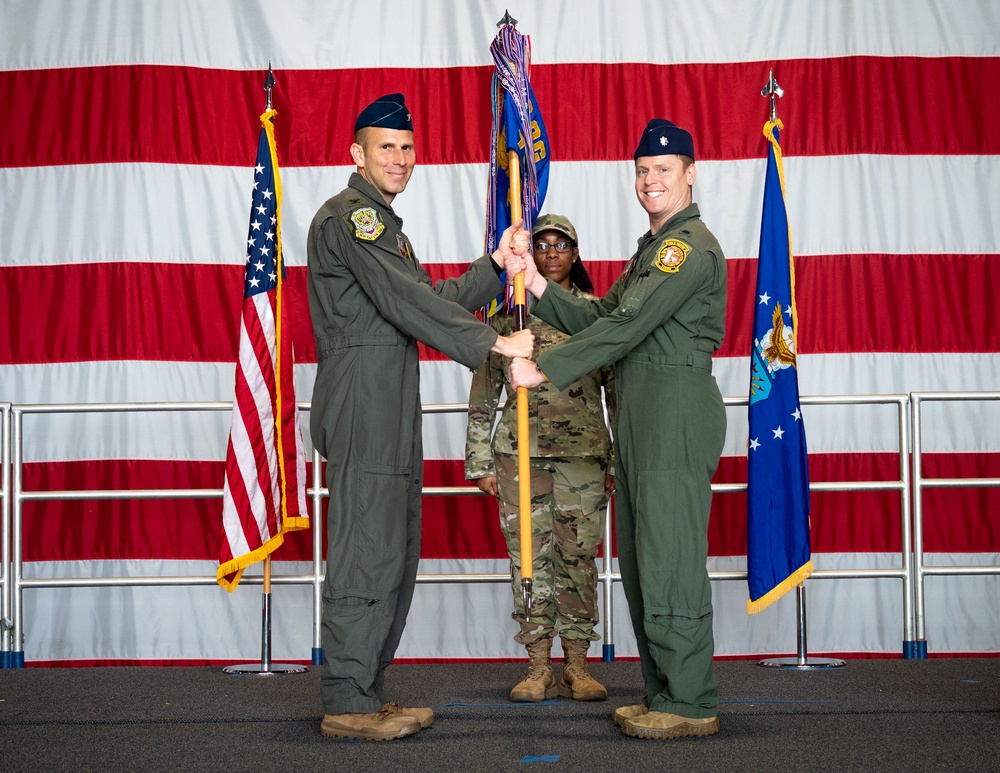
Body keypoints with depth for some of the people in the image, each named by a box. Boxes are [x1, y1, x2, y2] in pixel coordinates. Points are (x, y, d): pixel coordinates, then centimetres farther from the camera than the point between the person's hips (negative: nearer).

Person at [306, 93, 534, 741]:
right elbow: (405, 301, -17)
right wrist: (493, 344, -16)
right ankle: (347, 702, -6)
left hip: (392, 403, 10)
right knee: (366, 552, -10)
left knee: (394, 553, 10)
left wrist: (497, 267, 9)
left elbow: (432, 297, 20)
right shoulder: (350, 215, -7)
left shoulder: (382, 222, 26)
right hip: (362, 396, -10)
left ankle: (368, 691, 16)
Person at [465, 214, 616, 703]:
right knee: (529, 557, 1)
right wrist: (480, 462, 4)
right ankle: (538, 668, 8)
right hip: (521, 453, 1)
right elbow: (483, 394, 9)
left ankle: (576, 667, 9)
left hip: (584, 453, 0)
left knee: (579, 557, 1)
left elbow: (619, 391, 7)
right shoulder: (508, 317, 8)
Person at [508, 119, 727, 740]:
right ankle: (664, 696, 17)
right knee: (642, 559, 11)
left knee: (669, 560, -10)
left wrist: (544, 370, -17)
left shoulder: (692, 245, -10)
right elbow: (600, 317, 18)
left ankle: (691, 705, -5)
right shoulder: (653, 246, 24)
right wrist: (538, 284, 5)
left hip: (677, 409, -10)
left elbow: (626, 327, -18)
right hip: (640, 414, 10)